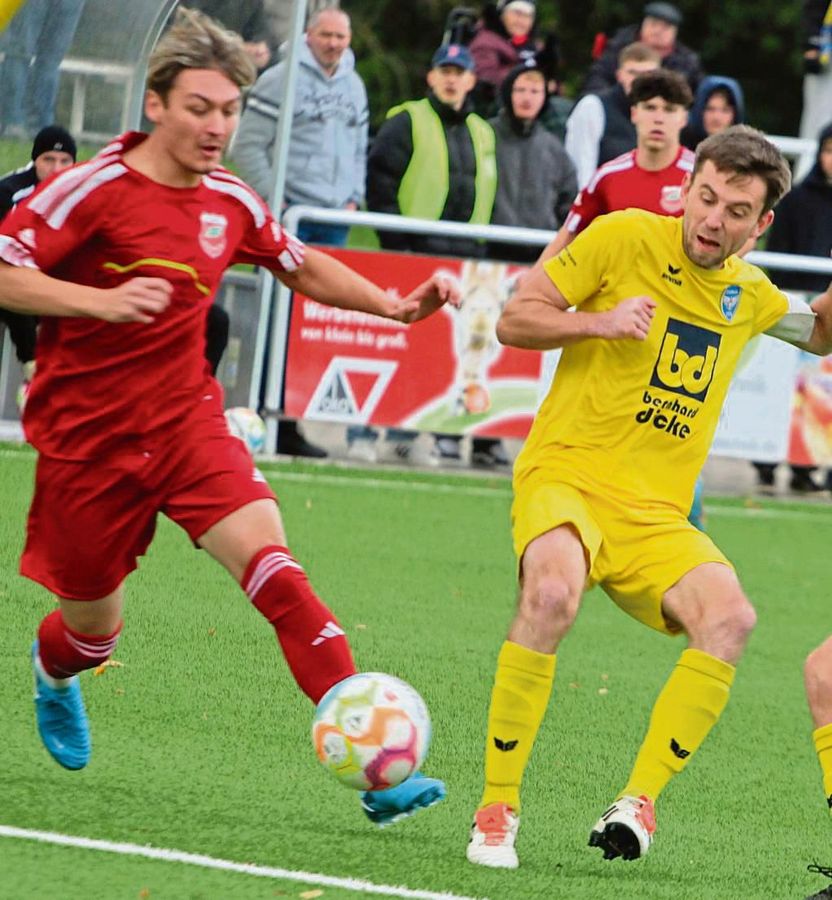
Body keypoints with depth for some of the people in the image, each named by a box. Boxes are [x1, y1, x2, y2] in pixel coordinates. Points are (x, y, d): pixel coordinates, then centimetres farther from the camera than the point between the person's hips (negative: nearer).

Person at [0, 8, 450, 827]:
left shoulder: (230, 203, 4)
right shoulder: (95, 189, -13)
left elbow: (302, 267, 23)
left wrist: (393, 305, 9)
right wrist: (102, 301, -29)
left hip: (185, 421, 3)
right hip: (85, 437, -3)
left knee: (268, 558, -21)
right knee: (94, 627, 9)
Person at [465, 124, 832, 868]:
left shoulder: (748, 293, 12)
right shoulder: (625, 237, -3)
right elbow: (515, 320, -1)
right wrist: (600, 320, -19)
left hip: (657, 513, 4)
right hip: (565, 475, -4)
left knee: (730, 618, -25)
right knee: (553, 595, -36)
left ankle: (639, 803, -17)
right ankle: (498, 808, -23)